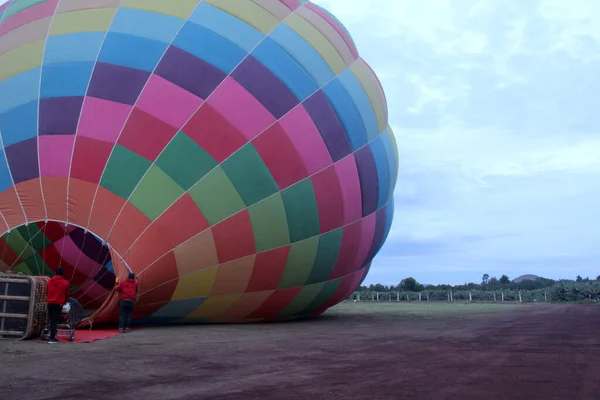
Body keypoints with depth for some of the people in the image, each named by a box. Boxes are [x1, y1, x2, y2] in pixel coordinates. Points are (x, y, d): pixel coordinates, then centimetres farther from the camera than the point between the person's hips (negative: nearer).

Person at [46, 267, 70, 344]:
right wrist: (66, 301, 27)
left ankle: (52, 337, 16)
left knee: (51, 321, 13)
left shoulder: (50, 281, 9)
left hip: (50, 303, 4)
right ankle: (52, 338, -9)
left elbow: (47, 292, 15)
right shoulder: (65, 283, -2)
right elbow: (67, 294, 7)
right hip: (58, 304, -4)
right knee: (55, 321, -4)